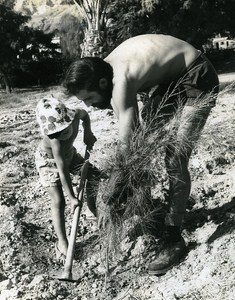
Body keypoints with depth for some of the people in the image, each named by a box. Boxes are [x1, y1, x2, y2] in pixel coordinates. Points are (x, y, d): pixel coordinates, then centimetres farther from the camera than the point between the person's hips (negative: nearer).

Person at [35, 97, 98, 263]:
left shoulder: (75, 115, -29)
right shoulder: (56, 141, -42)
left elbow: (84, 114, 0)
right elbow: (63, 173, -37)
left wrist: (88, 133, -9)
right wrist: (73, 198, -32)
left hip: (68, 153, 7)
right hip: (49, 159, -7)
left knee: (94, 177, 6)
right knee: (58, 201, -13)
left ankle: (98, 215, 26)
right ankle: (62, 242, -3)